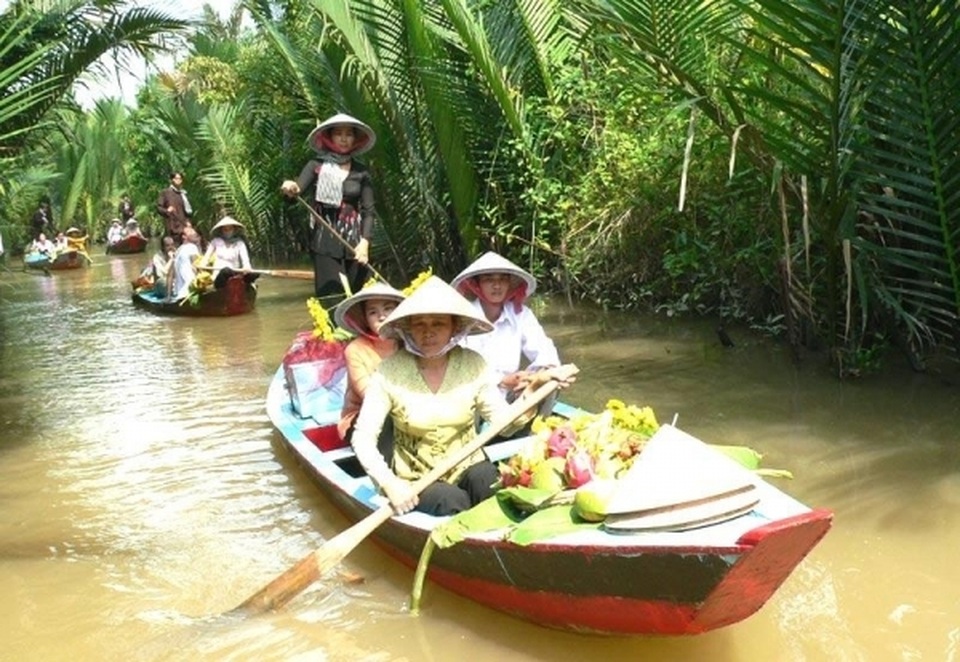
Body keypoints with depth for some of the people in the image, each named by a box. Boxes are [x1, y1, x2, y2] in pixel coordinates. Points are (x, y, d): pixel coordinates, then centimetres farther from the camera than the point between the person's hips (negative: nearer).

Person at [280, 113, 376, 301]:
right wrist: (291, 189, -34)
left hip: (354, 242, 2)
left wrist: (365, 241, -8)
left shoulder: (361, 172, 9)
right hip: (326, 243, -2)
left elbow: (368, 210, 6)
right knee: (332, 299, -8)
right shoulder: (317, 166, 4)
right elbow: (298, 188, -9)